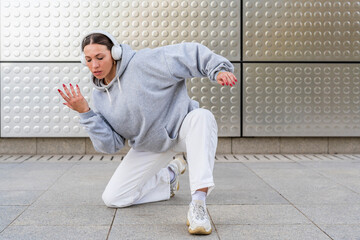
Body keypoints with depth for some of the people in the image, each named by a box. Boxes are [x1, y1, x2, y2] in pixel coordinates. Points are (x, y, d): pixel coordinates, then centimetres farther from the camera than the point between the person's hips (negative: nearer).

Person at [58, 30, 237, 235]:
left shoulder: (144, 62, -22)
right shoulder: (100, 96, -3)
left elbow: (189, 54, -20)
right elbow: (111, 144, -7)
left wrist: (219, 69, -31)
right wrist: (86, 113, -16)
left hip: (182, 127, -5)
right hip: (149, 147, 5)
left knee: (201, 117, -41)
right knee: (113, 199, -2)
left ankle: (198, 204, -45)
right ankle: (168, 176, 21)